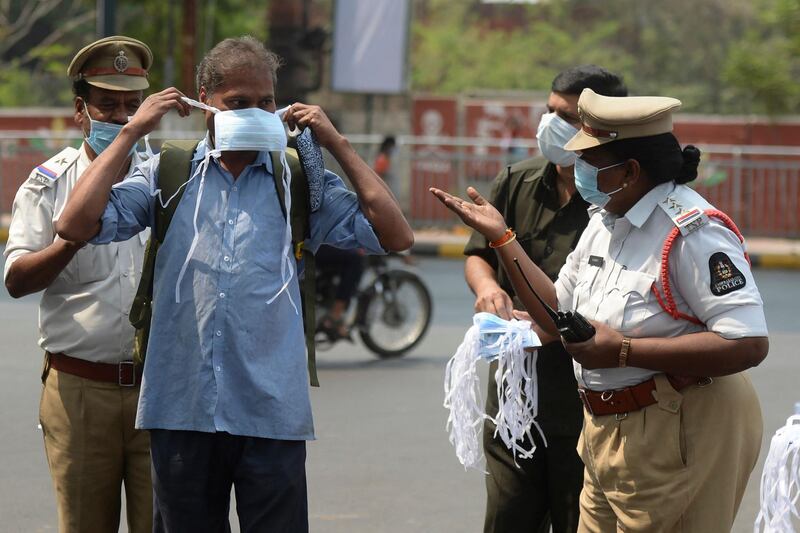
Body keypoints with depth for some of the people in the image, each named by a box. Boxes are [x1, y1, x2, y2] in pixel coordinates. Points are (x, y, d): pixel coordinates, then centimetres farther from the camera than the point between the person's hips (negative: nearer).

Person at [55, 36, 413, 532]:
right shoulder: (168, 175, 8)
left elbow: (396, 235, 0)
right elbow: (77, 225, -3)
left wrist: (337, 144, 2)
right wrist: (131, 133, 1)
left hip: (272, 412, -1)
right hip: (181, 410, 1)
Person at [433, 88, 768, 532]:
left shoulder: (693, 231, -20)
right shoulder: (604, 222, 10)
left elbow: (748, 344, -29)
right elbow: (560, 317, 16)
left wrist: (622, 351, -25)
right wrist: (500, 236, 12)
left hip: (679, 435, -9)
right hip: (608, 433, 9)